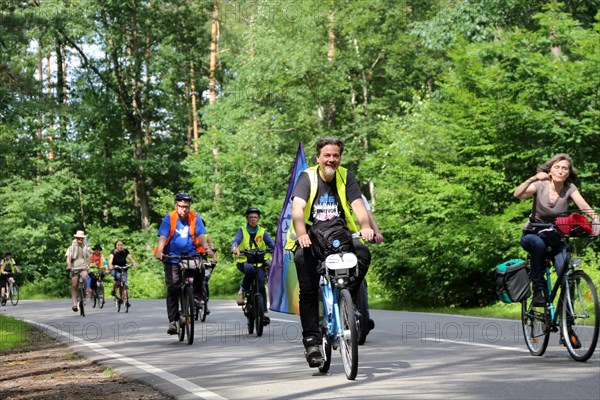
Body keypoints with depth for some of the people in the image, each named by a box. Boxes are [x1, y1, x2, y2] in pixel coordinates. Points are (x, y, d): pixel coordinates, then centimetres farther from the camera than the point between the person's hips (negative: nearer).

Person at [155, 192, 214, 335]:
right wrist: (159, 251, -35)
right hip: (172, 256, -1)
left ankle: (197, 296, -10)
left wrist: (207, 249, -27)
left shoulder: (195, 218, -3)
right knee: (172, 288, -5)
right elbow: (162, 237, -17)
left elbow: (201, 236, -9)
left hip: (191, 254, 1)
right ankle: (173, 321, -1)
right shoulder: (169, 218, -8)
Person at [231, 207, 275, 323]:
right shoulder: (242, 230, 5)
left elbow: (271, 243, -6)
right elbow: (236, 240, -14)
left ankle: (264, 312, -15)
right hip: (244, 261, -2)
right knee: (250, 269, -36)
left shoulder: (262, 232, 8)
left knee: (261, 283, -17)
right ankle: (243, 290, -12)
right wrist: (235, 248, -38)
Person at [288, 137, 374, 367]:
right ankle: (311, 340, -11)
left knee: (363, 253, -28)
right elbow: (298, 207, -17)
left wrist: (365, 226, -30)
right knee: (308, 291, -14)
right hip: (311, 239, -2)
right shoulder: (307, 177, -2)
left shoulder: (346, 177, 5)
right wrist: (301, 234, -36)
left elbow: (358, 204, -8)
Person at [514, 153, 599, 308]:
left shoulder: (569, 188, -10)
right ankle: (538, 290, -22)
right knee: (538, 243, -38)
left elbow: (583, 205, -28)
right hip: (533, 234, -2)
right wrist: (532, 179, -48)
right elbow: (518, 194, -31)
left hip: (557, 238, 2)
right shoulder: (541, 185, -14)